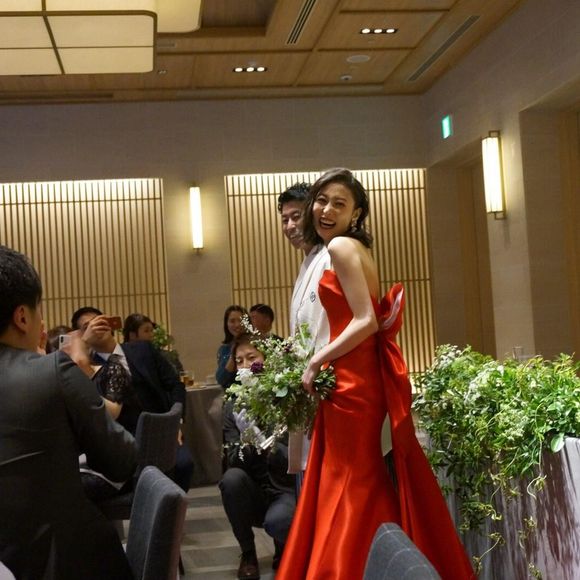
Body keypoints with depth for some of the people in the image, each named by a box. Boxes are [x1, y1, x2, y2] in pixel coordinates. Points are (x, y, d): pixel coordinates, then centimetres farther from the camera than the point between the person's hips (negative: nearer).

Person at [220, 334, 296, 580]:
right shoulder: (233, 406, -1)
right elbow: (233, 460, -10)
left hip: (286, 489, -3)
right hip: (254, 493, 3)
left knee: (276, 521, -34)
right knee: (232, 477, -29)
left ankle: (283, 549, 6)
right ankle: (247, 554, -6)